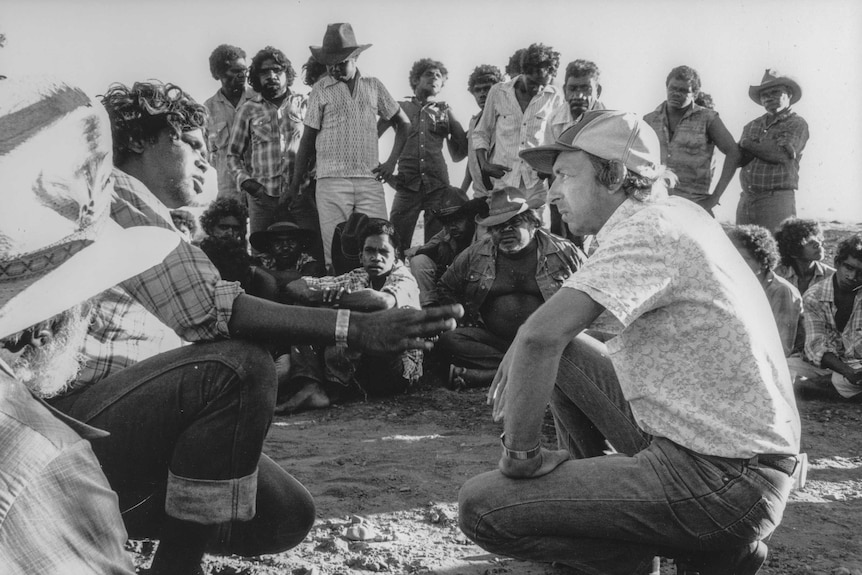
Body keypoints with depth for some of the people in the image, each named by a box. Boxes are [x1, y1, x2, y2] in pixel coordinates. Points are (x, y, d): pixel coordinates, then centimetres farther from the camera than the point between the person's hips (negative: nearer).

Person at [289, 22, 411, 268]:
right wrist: (295, 186, 6)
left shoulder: (374, 86, 12)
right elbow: (308, 140, 7)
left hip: (370, 181, 2)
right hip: (332, 181, -2)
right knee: (335, 253, -4)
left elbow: (403, 123, 20)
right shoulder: (321, 90, 6)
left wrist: (392, 161, 7)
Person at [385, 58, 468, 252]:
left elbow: (458, 155, 15)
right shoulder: (400, 108, 12)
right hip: (407, 185, -1)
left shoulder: (445, 112, 17)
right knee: (396, 245, -6)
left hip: (438, 186, 2)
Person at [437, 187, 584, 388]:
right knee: (447, 341, -24)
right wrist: (465, 317, 5)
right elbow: (445, 288, 20)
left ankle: (484, 374, -29)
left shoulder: (563, 252, 2)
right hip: (492, 338, 2)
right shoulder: (475, 255, 7)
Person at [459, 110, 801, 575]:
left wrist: (520, 453, -16)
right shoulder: (675, 215, 12)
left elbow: (541, 335, -28)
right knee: (563, 353, 17)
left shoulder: (649, 227, -17)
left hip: (720, 484, -9)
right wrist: (522, 351, 4)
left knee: (480, 507, -10)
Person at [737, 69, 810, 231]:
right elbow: (738, 158, 5)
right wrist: (765, 148, -10)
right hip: (746, 200, 5)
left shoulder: (797, 124, 2)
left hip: (777, 199, -5)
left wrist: (748, 144, 0)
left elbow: (782, 154, -13)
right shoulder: (752, 126, 18)